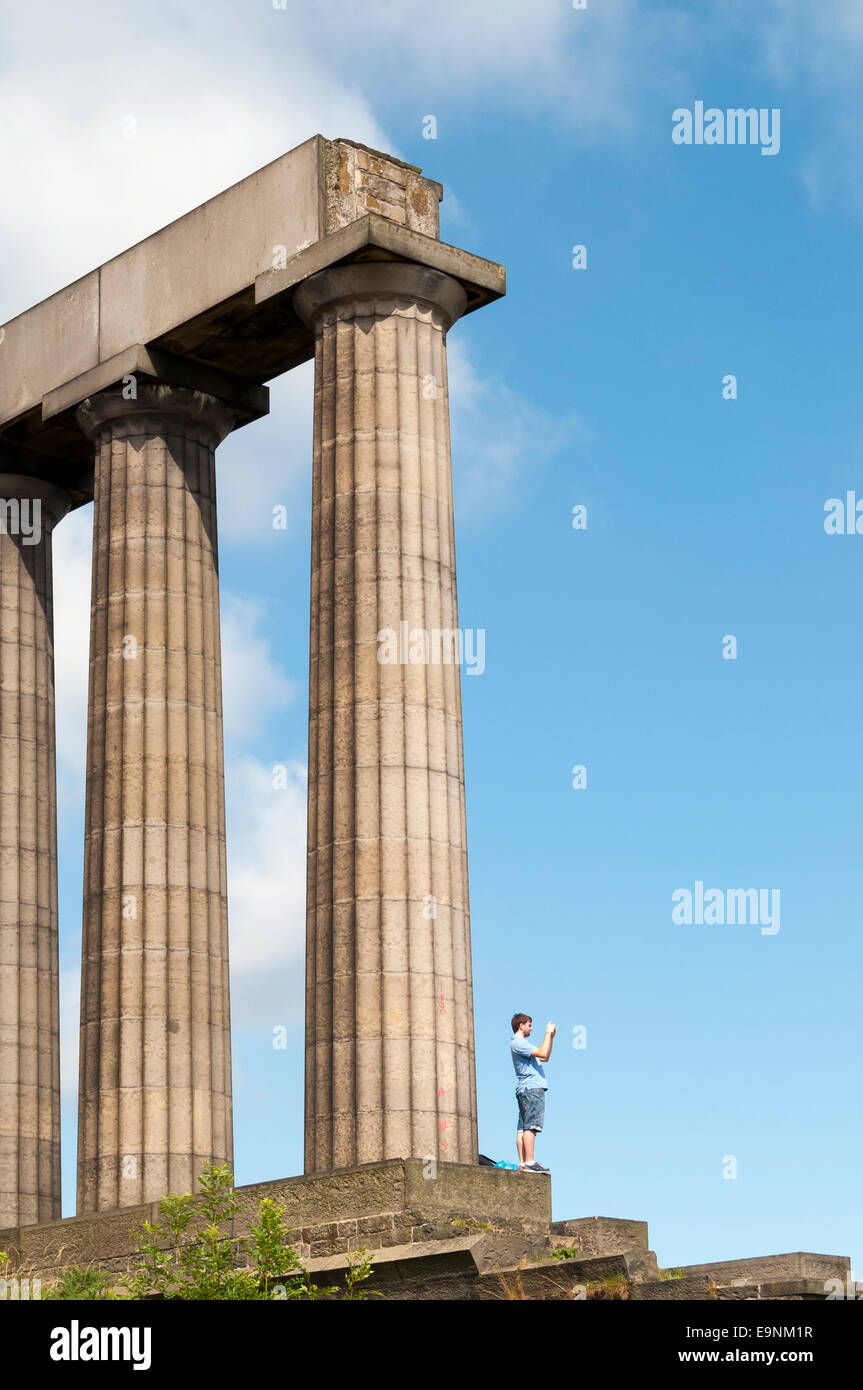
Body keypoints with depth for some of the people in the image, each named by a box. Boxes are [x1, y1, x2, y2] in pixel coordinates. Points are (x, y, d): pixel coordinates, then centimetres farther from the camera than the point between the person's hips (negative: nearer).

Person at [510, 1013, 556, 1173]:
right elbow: (543, 1054, -18)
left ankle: (523, 1164, 1)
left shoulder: (520, 1043, 25)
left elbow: (545, 1058, 28)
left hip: (525, 1090, 11)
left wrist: (551, 1037, 21)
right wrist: (548, 1034, -6)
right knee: (530, 1126, -15)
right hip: (531, 1088, -11)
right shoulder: (518, 1043, -8)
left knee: (523, 1128, 4)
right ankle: (529, 1163, -20)